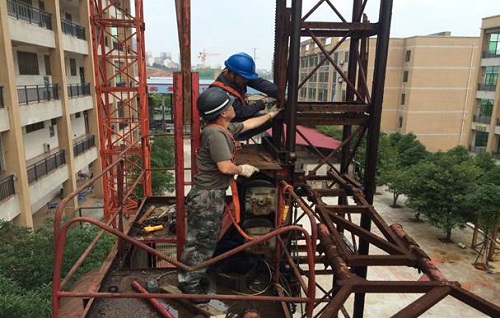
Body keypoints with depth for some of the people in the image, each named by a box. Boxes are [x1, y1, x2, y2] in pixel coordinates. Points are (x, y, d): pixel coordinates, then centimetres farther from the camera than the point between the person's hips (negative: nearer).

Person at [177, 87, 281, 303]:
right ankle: (189, 284, 16)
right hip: (206, 196, -10)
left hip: (212, 195, 10)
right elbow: (225, 167, -27)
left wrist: (271, 115, 35)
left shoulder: (225, 128, 9)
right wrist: (243, 170, -7)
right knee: (199, 241, 2)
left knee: (205, 240, 19)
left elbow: (248, 124, 27)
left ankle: (193, 277, 34)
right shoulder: (215, 133, -22)